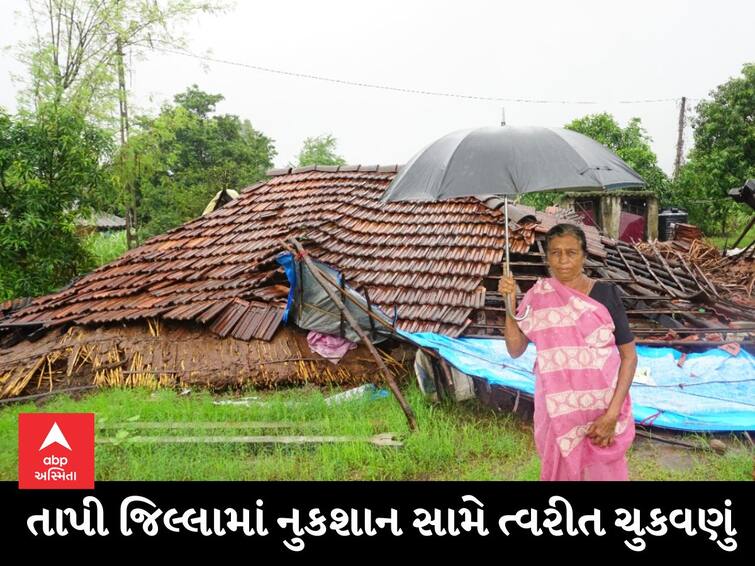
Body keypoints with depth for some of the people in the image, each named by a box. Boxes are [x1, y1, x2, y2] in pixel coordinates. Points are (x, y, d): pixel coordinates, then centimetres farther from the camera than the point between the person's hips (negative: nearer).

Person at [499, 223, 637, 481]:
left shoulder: (606, 294, -8)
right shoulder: (538, 296, -4)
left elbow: (629, 356, -7)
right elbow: (515, 350, -4)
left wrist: (612, 413, -15)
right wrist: (510, 303, -16)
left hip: (602, 406, -1)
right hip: (557, 407, 1)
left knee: (603, 471, 12)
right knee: (561, 469, 15)